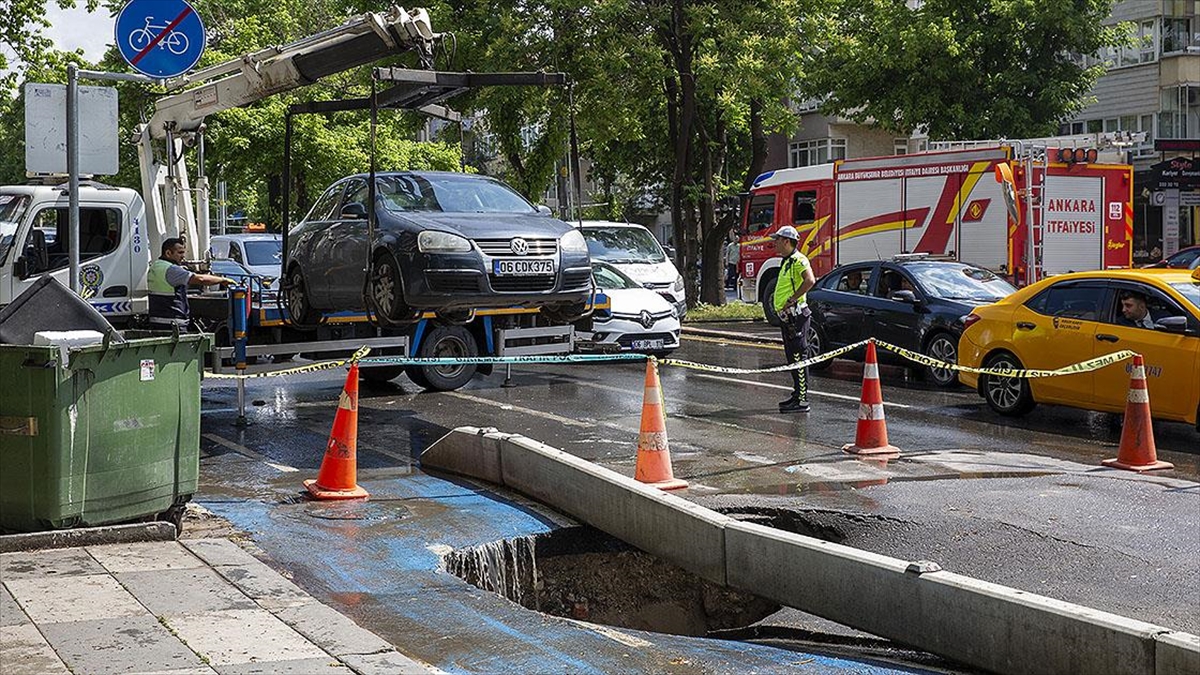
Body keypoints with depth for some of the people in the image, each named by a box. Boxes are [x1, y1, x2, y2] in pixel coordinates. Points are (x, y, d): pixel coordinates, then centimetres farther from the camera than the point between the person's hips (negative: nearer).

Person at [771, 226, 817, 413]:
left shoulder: (798, 260, -13)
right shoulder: (786, 261, 19)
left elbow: (810, 280, -29)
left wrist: (791, 300, -24)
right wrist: (776, 299, 15)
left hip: (795, 316, -11)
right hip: (786, 317, 11)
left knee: (798, 358, -10)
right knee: (792, 358, 16)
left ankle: (802, 401, -11)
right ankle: (797, 394, 24)